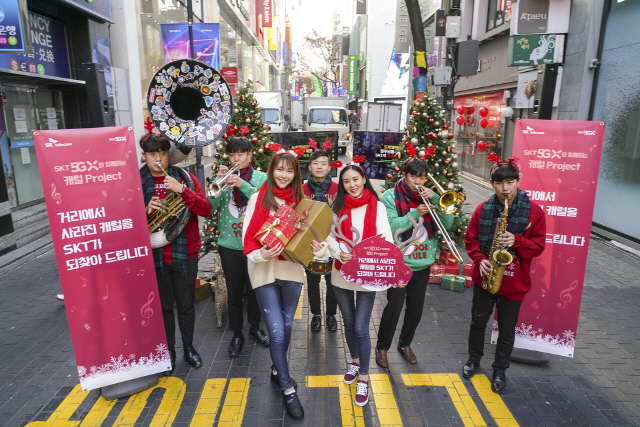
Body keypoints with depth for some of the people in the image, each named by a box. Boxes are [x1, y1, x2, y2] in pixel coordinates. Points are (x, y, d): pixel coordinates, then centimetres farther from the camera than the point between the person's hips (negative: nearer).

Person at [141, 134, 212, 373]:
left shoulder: (185, 178, -2)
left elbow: (206, 209, -13)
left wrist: (181, 190, -25)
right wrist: (146, 210, -17)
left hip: (185, 253, -1)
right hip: (155, 255, 1)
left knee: (186, 305, 13)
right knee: (163, 306, 13)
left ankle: (189, 347, 33)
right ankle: (168, 352, 32)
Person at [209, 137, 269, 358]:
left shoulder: (261, 178, 1)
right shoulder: (223, 177, 3)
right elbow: (210, 206, -8)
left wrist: (242, 184, -27)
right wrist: (220, 183, -21)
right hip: (229, 244, 1)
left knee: (254, 289, 14)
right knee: (234, 292, 11)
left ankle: (255, 327, 35)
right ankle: (237, 334, 27)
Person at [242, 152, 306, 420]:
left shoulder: (299, 200, 5)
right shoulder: (258, 199, -5)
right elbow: (248, 236, -8)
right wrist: (261, 254, -26)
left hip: (292, 269, 4)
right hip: (265, 271, -3)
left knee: (286, 327, 17)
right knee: (277, 333, -3)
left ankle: (277, 371, 41)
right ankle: (288, 390, 14)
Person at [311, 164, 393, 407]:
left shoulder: (377, 207, -4)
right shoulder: (338, 207, 2)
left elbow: (385, 239, -12)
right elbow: (330, 237, -4)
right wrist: (339, 253, -25)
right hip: (341, 274, 3)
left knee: (361, 328, -3)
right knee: (348, 323, 17)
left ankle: (363, 377, 17)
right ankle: (355, 361, 42)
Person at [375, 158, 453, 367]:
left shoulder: (428, 196, 6)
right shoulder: (391, 196, -7)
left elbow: (447, 222, -4)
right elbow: (390, 227, -17)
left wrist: (434, 199, -14)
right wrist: (415, 214, -25)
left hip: (423, 263, 5)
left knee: (416, 309, 15)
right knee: (394, 307, 0)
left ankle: (405, 344, 37)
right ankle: (382, 347, 22)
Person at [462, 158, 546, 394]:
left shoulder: (533, 211, -9)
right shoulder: (483, 209, -5)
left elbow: (538, 246, -8)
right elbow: (470, 239, 2)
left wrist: (516, 241, -26)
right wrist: (479, 259, -14)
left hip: (514, 282, -1)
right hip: (484, 277, 2)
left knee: (507, 329, 12)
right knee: (478, 321, 17)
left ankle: (500, 370, 33)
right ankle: (474, 358, 41)